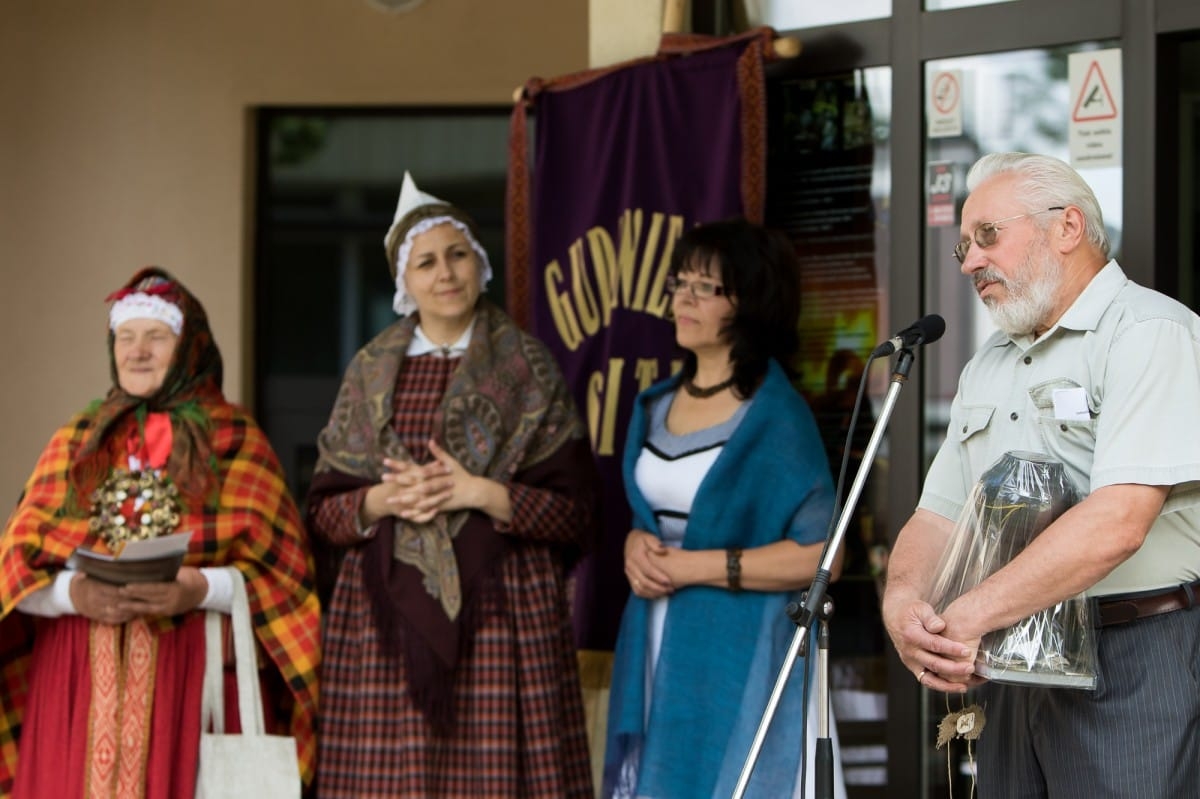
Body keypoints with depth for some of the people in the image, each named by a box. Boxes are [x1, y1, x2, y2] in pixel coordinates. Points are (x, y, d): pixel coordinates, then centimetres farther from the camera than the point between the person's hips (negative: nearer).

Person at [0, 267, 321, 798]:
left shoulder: (236, 442, 7)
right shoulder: (74, 442, 14)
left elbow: (279, 573, -1)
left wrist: (198, 589, -18)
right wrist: (74, 594, -13)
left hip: (194, 675, -2)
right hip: (81, 681, 2)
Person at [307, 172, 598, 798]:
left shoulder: (528, 370, 3)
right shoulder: (370, 372, 11)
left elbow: (575, 511, -1)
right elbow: (323, 507, 10)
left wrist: (481, 493, -14)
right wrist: (382, 500, -10)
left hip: (501, 613, -2)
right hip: (386, 618, 2)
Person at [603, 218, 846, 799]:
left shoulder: (776, 415, -11)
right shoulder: (657, 405, 11)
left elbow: (820, 555, -16)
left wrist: (694, 566, -15)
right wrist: (636, 543, 0)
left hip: (738, 662, -7)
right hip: (658, 656, 7)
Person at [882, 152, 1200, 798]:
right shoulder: (986, 368, 19)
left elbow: (1117, 523, -22)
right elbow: (937, 517, 14)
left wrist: (966, 619, -23)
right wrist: (902, 604, -9)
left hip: (1136, 670, -7)